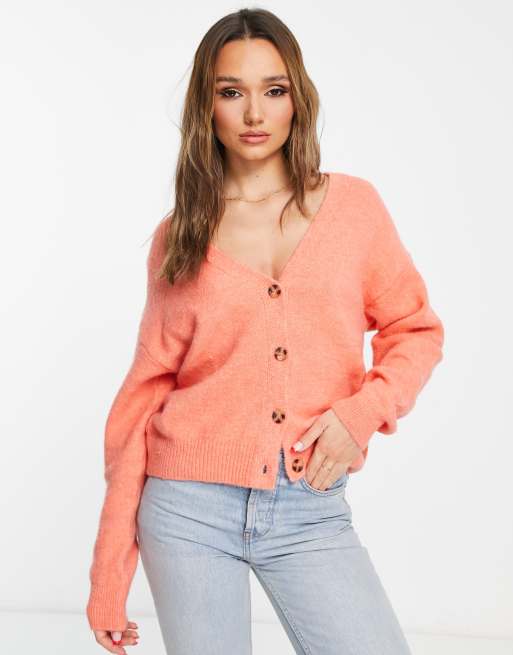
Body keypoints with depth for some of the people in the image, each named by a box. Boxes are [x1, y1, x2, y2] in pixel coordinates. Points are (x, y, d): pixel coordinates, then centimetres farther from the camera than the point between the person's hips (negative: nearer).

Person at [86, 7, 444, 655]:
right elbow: (145, 391, 4)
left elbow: (415, 330, 10)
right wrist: (109, 574, 3)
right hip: (189, 509, 0)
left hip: (311, 513, 0)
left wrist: (362, 410, -10)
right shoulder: (178, 237, 3)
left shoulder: (353, 205, 3)